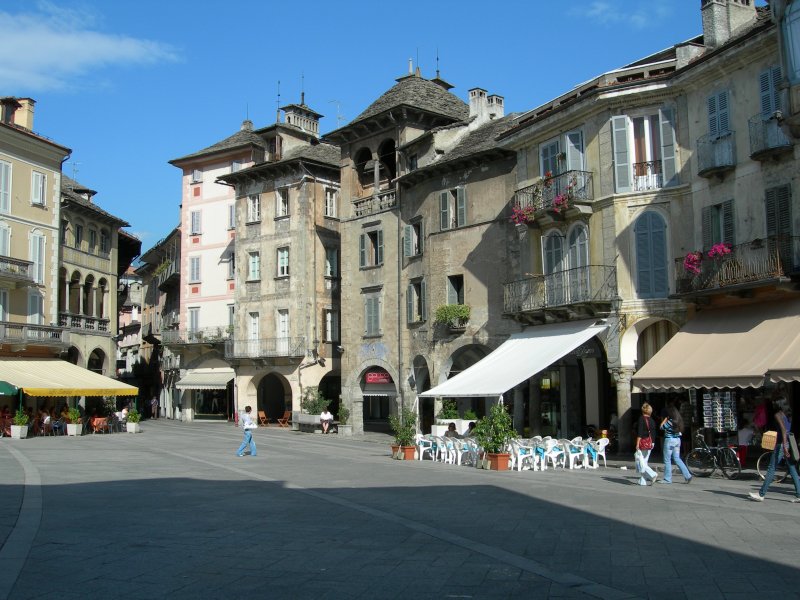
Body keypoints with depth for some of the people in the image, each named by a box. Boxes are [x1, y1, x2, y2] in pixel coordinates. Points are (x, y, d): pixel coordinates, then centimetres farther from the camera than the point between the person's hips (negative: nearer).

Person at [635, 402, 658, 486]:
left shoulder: (641, 419, -11)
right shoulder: (652, 420, 7)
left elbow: (639, 433, -15)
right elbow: (653, 433, 10)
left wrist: (637, 444, -14)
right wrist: (652, 443, 17)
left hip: (642, 442, -7)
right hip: (650, 443, 7)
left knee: (641, 462, -2)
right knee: (644, 462, 11)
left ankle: (653, 474, -17)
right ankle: (642, 481, 11)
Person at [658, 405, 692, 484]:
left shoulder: (670, 421, -18)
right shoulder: (678, 420, 6)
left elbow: (662, 427, -11)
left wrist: (665, 418, -4)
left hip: (669, 440, -8)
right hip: (677, 440, 8)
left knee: (667, 460, 2)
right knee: (677, 459, 14)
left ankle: (667, 479, 7)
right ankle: (687, 475, 7)